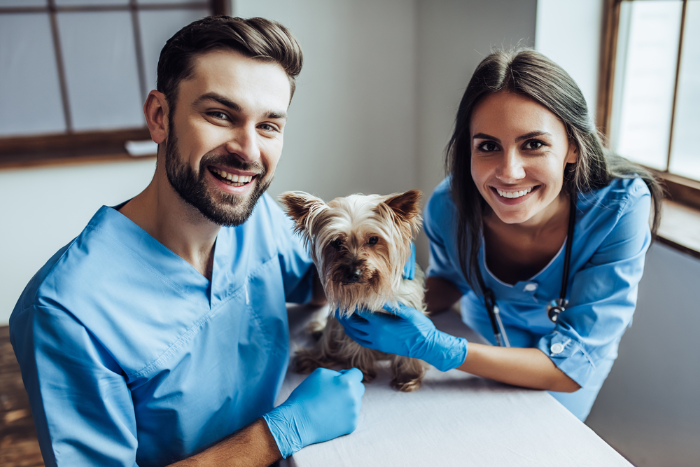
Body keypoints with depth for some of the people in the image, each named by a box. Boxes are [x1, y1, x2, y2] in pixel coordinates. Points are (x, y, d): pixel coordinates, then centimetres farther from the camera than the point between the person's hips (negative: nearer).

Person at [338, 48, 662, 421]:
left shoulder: (618, 208, -37)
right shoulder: (449, 205, -30)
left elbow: (574, 366, -35)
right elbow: (450, 279, -6)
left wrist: (436, 348, -46)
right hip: (485, 337, 2)